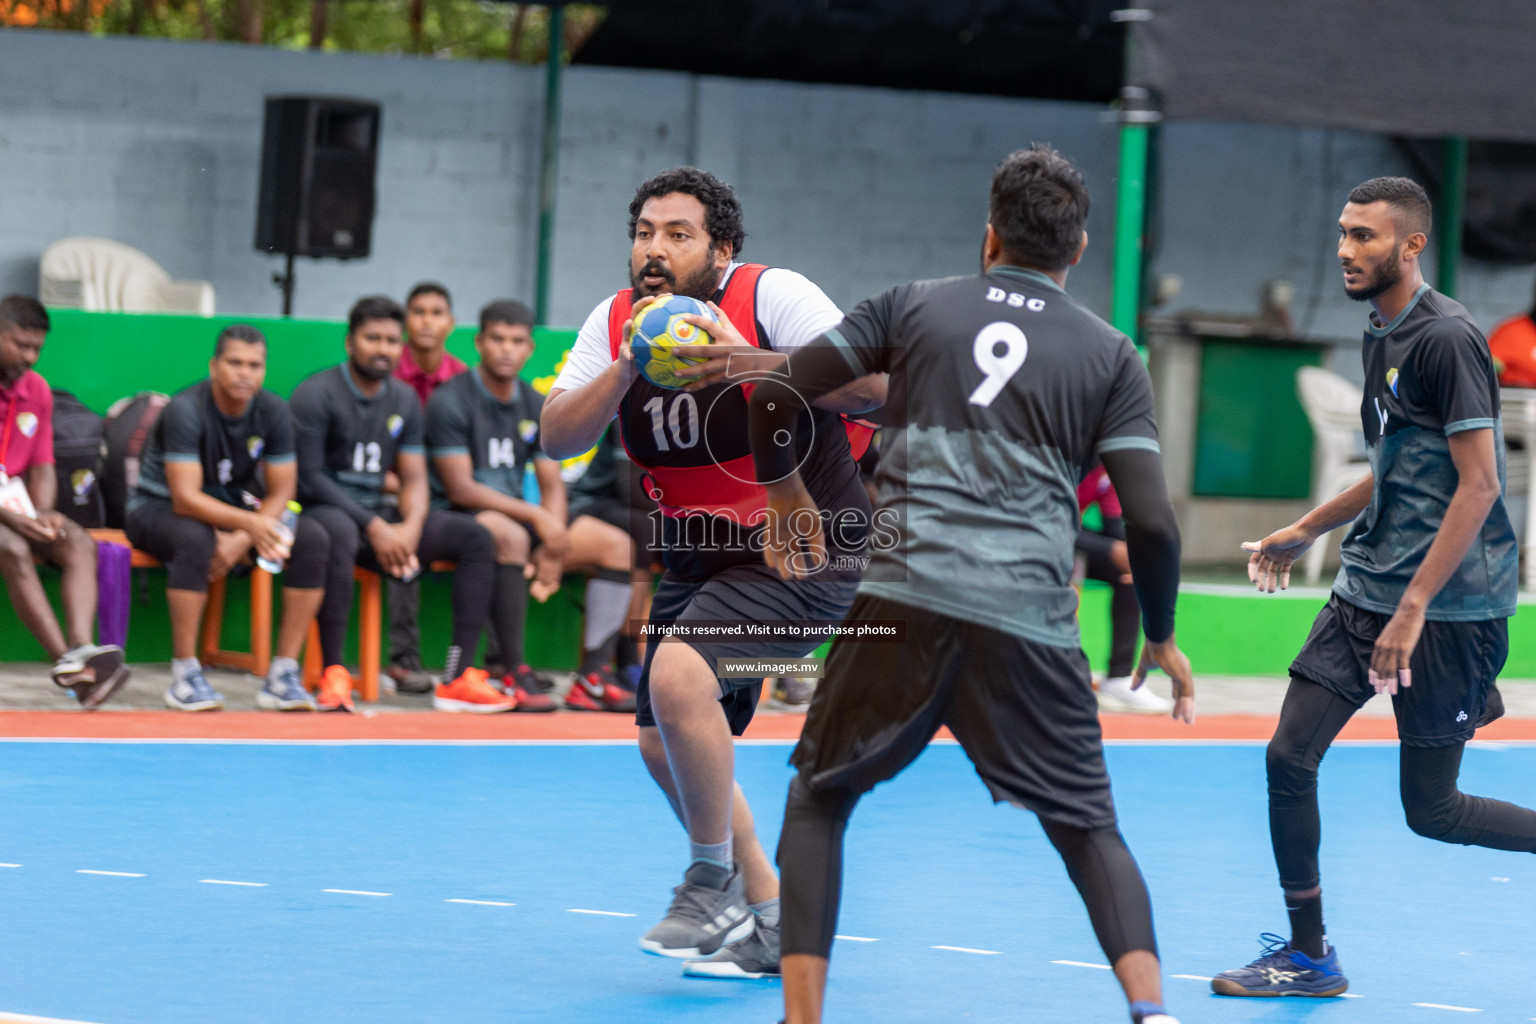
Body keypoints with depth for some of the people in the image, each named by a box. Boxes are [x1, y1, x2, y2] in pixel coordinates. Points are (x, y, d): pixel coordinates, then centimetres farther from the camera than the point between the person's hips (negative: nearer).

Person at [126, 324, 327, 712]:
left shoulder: (273, 412, -8)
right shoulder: (186, 411, -24)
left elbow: (281, 494, -6)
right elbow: (186, 499, -31)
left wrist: (241, 540, -24)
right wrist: (250, 523, -45)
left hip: (234, 509, 5)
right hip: (160, 508, -5)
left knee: (313, 539, -18)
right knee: (196, 540, -40)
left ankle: (283, 675, -19)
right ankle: (184, 676, -32)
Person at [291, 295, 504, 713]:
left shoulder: (404, 400, 12)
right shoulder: (316, 395, -8)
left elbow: (414, 478, 9)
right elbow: (309, 476, -13)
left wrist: (411, 526, -14)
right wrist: (373, 527, -20)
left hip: (379, 517, 7)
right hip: (323, 511, -7)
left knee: (475, 536, -11)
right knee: (339, 533, -43)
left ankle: (458, 677, -18)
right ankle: (333, 674, -40)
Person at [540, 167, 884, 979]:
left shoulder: (772, 297, -17)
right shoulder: (615, 321, 0)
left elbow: (872, 386, -28)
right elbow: (557, 439, -9)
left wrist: (752, 361, -36)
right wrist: (625, 368, -24)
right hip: (701, 558, 8)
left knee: (677, 674, -27)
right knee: (663, 746, 8)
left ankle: (713, 884, -10)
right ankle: (769, 922, 24)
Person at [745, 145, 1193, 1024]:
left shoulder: (915, 306, 13)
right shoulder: (1111, 355, 11)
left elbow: (777, 396, 7)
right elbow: (1151, 521, 3)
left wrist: (784, 489, 27)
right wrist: (1161, 638, 18)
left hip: (905, 598, 0)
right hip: (1030, 623, 0)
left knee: (818, 799, 17)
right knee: (1090, 830, 14)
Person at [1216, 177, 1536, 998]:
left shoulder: (1447, 338, -15)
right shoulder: (1380, 337, 13)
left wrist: (1414, 607, -22)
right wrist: (1305, 532, 29)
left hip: (1448, 607, -9)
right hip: (1366, 591, 9)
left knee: (1431, 809, -3)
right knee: (1289, 756, 0)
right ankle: (1307, 956, 10)